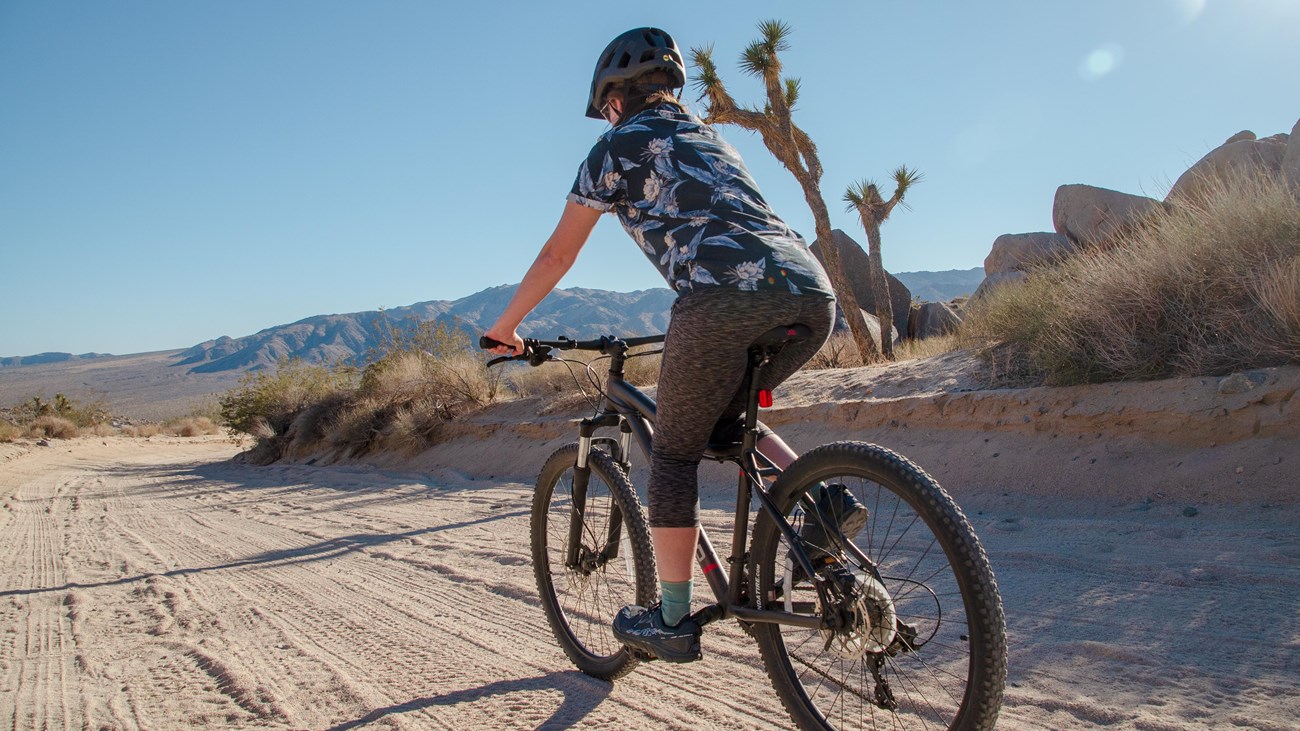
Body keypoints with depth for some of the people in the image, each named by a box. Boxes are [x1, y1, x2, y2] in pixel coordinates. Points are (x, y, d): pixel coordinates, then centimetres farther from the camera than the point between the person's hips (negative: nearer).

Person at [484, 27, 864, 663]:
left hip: (728, 296, -7)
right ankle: (824, 498, 9)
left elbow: (557, 255, 19)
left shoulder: (618, 146, 15)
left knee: (674, 453, 10)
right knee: (725, 421, 28)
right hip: (813, 294, 7)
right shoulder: (710, 140, 34)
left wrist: (505, 326, 32)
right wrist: (692, 326, 56)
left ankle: (672, 621, 17)